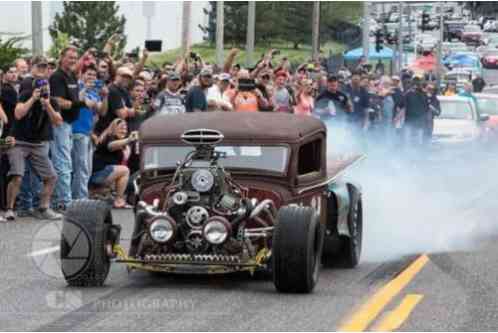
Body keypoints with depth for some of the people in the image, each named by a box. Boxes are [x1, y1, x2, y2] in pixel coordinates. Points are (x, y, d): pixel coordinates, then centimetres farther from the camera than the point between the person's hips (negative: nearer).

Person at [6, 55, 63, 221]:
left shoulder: (52, 101, 3)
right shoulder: (25, 94, -6)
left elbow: (58, 122, -9)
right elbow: (18, 114, -21)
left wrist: (47, 104, -20)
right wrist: (33, 99, -21)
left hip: (39, 144, 5)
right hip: (20, 143, -4)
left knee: (51, 177, 0)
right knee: (16, 177, -18)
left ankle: (43, 208, 12)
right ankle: (9, 209, -7)